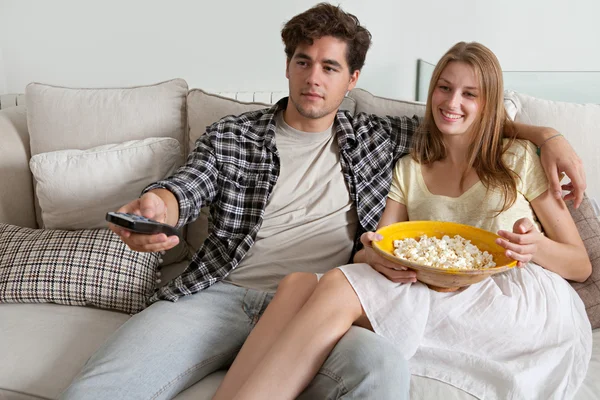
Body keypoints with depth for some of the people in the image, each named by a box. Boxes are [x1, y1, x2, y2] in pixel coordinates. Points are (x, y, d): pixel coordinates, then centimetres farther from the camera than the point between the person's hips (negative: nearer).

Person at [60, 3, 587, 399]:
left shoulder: (374, 140, 19)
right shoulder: (230, 135, 15)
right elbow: (186, 188, 2)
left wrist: (545, 134, 14)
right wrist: (154, 206, -23)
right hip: (218, 296, 0)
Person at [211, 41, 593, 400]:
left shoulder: (519, 158, 10)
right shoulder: (409, 169, 18)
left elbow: (582, 264, 12)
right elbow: (369, 253, 8)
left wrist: (536, 247, -11)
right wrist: (375, 256, -17)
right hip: (438, 299, 3)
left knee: (338, 289, -29)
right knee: (298, 283, -26)